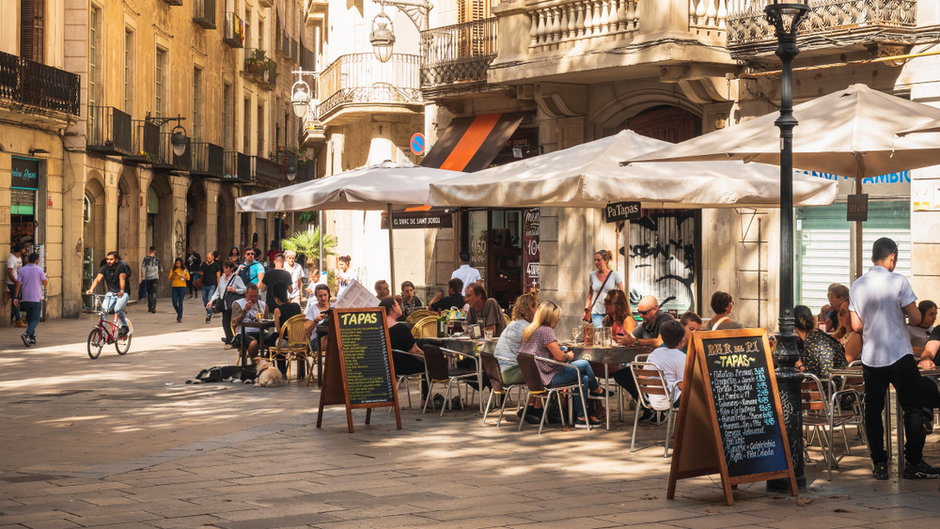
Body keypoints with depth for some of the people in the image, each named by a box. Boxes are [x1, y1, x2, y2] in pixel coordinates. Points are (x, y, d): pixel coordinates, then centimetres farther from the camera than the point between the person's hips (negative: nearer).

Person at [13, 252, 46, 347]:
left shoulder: (21, 270, 2)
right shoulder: (39, 270, -6)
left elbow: (18, 284, -5)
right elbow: (46, 285, -2)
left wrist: (16, 297, -4)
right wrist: (45, 275, 15)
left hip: (25, 299, 4)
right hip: (36, 299, -4)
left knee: (30, 319, 16)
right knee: (35, 320, -2)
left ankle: (32, 339, 15)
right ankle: (27, 334, -25)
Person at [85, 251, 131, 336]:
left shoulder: (121, 266, -14)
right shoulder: (104, 268, -3)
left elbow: (122, 279, -25)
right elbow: (98, 279, -16)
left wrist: (121, 291, -41)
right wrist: (91, 289, -33)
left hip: (122, 294, -4)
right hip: (110, 293, 4)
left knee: (117, 309, -29)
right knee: (103, 311, -17)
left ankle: (124, 326, -4)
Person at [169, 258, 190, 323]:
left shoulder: (184, 270, 3)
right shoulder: (173, 270, 9)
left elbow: (188, 278, -5)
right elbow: (170, 278, 3)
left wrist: (180, 275, -15)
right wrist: (173, 275, -17)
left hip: (182, 287, -2)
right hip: (174, 287, 2)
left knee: (180, 303, -5)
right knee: (174, 303, -2)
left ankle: (180, 318, -3)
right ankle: (179, 313, 25)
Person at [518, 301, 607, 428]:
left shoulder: (529, 330, 11)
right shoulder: (546, 331, -18)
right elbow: (560, 357, -20)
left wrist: (564, 354, 16)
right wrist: (569, 356, 2)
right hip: (550, 377, -9)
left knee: (583, 378, 14)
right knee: (584, 364, 1)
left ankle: (581, 417, 14)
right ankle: (597, 390, 28)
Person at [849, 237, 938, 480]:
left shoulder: (857, 286, 5)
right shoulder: (898, 281, -10)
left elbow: (856, 325, 7)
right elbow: (916, 318, -10)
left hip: (870, 358, 4)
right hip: (899, 355, -4)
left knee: (873, 411, 8)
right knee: (913, 408, 5)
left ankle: (879, 464, 7)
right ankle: (913, 464, 3)